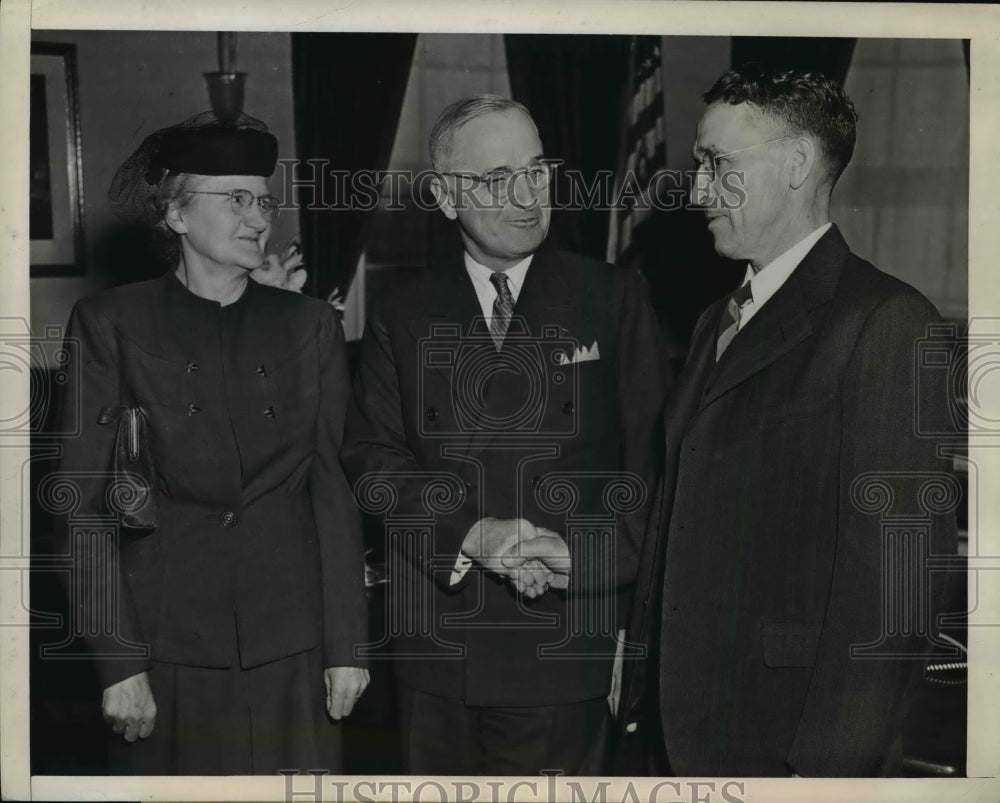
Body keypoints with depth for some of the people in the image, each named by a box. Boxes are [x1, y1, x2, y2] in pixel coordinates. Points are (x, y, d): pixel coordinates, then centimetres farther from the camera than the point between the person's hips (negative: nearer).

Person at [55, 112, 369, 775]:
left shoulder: (310, 326, 7)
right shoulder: (110, 325, 0)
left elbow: (334, 488, 6)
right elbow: (85, 501, -3)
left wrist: (347, 644, 1)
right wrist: (117, 661, -8)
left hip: (291, 643, 2)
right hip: (167, 639, -1)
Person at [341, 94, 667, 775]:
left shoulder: (614, 298, 2)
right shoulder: (404, 315, 7)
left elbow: (652, 455, -2)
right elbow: (372, 458, 1)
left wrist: (586, 553, -17)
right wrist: (470, 536, -14)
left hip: (564, 638, -2)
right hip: (438, 640, 2)